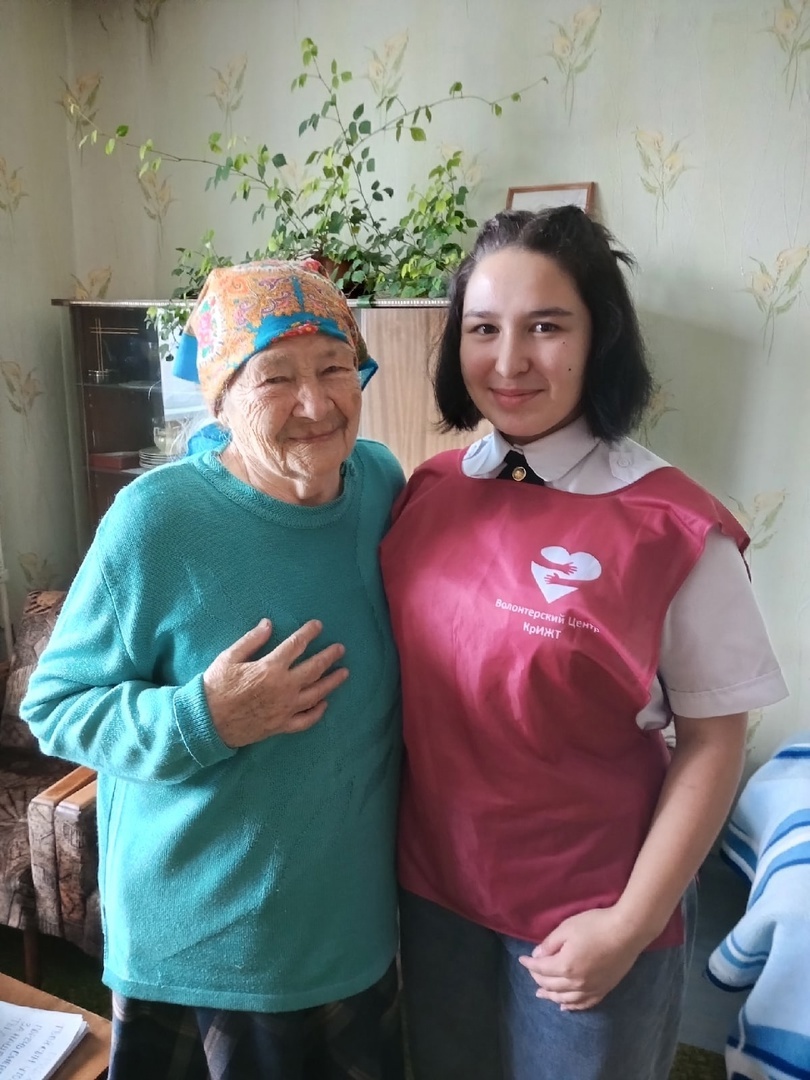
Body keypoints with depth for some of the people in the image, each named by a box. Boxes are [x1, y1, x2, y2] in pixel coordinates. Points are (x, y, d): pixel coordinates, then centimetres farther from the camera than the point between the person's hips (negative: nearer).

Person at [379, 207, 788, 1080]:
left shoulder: (671, 528, -19)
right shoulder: (430, 491, -6)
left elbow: (713, 744, -12)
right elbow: (412, 679, 4)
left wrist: (632, 924, -11)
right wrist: (392, 839, 5)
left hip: (584, 915, -4)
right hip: (434, 886, 4)